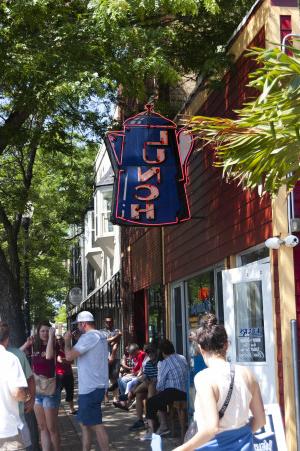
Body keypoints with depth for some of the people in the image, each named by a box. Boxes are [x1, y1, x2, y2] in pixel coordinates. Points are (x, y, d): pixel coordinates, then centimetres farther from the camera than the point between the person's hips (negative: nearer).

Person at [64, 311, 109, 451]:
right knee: (85, 422, 17)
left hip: (91, 388, -10)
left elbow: (69, 356, -21)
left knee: (96, 424, -6)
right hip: (93, 386, 10)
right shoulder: (101, 335, 12)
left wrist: (67, 340, -4)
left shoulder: (89, 337, -18)